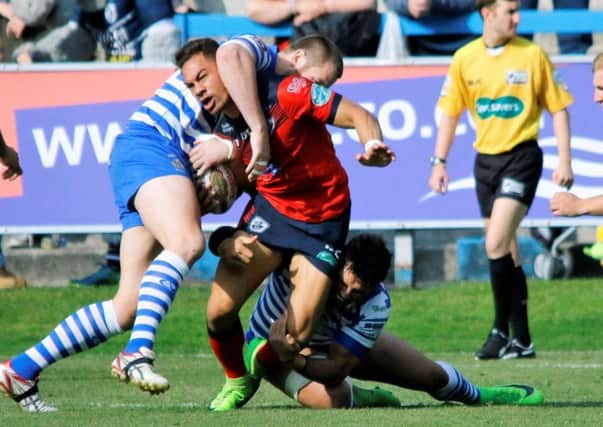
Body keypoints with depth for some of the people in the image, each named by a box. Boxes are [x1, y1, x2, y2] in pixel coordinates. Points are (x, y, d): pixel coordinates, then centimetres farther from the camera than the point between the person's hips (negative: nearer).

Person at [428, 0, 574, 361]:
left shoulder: (532, 55, -3)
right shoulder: (464, 59, 4)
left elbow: (558, 108, 1)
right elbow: (450, 113, 11)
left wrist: (565, 161, -5)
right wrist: (439, 162, 4)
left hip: (522, 157, -4)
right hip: (485, 158, 4)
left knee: (497, 245, -17)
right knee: (506, 251, 8)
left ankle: (501, 331, -9)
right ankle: (522, 340, 14)